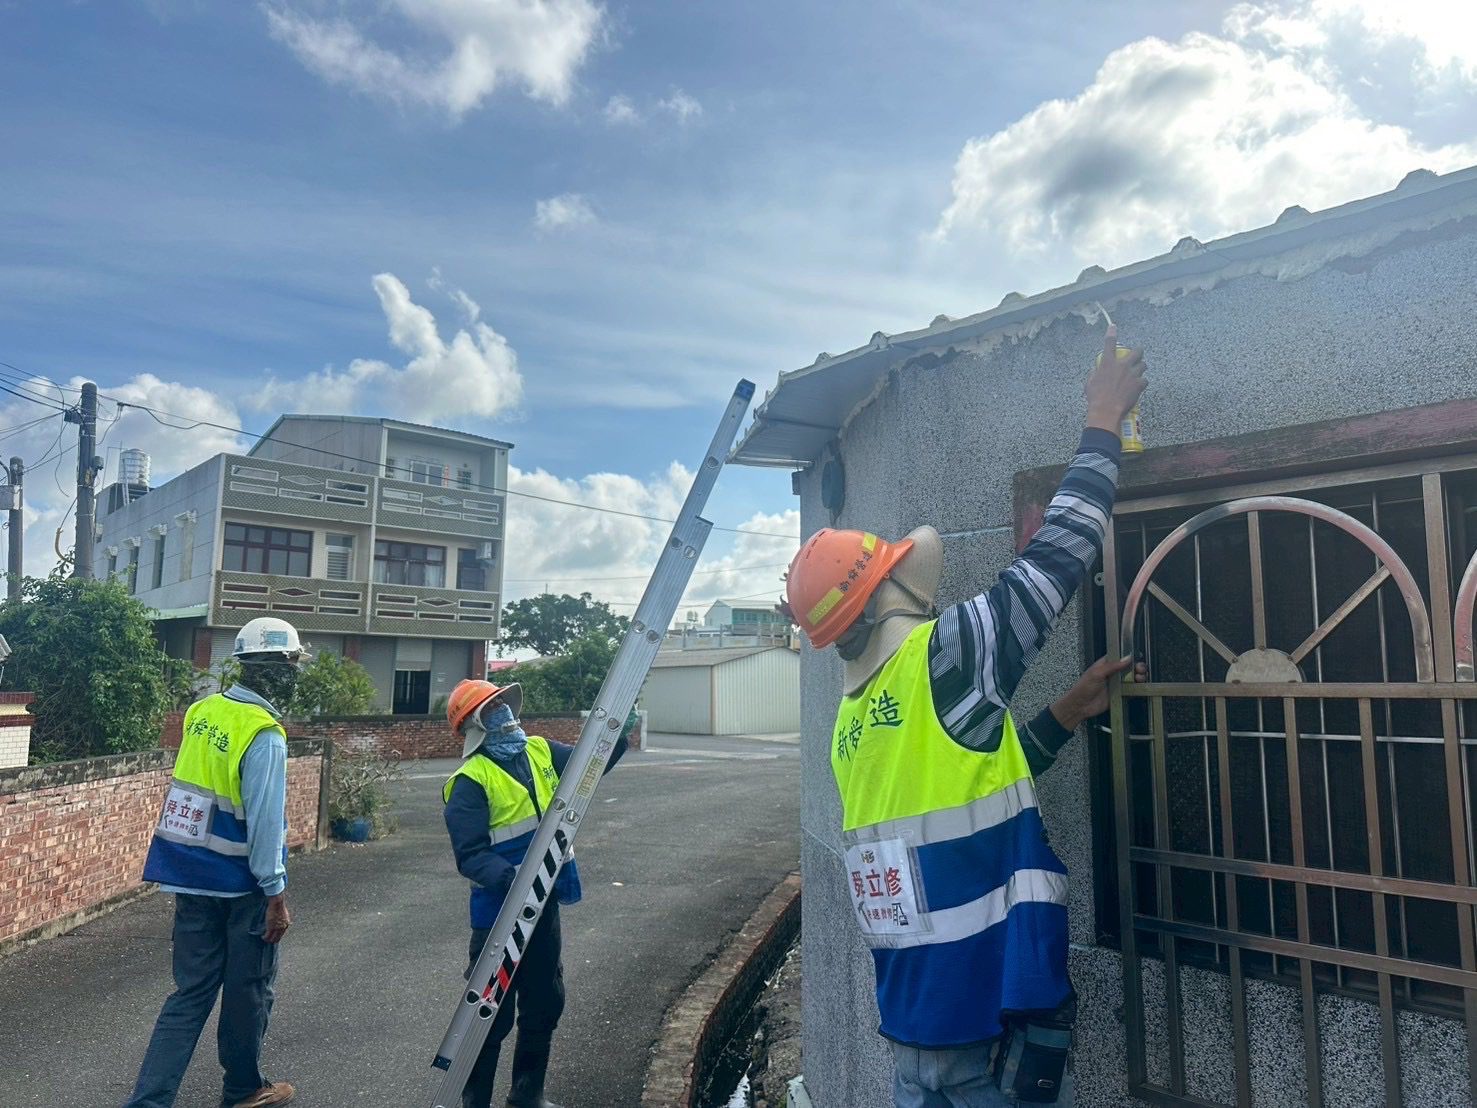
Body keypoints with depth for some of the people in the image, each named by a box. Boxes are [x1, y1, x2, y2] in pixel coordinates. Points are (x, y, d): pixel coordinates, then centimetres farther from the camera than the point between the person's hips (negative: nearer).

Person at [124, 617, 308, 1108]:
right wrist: (276, 895, -15)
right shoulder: (264, 734, -22)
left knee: (191, 992, 15)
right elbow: (264, 821, -22)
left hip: (191, 875, 7)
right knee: (248, 989, 13)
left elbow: (194, 786, 11)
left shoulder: (203, 711, 1)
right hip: (242, 883, -7)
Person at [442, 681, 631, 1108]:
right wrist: (512, 877, -39)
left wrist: (619, 734, -3)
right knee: (492, 1014, 7)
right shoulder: (471, 780, -17)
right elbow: (470, 855, -23)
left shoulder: (542, 752, 3)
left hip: (544, 904, 7)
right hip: (499, 910, -7)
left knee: (545, 1004, 20)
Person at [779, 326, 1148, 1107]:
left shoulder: (853, 722, 6)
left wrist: (1064, 716, 13)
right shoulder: (942, 657, -17)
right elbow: (1054, 560, -9)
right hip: (990, 1017, -7)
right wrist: (1102, 426, 2)